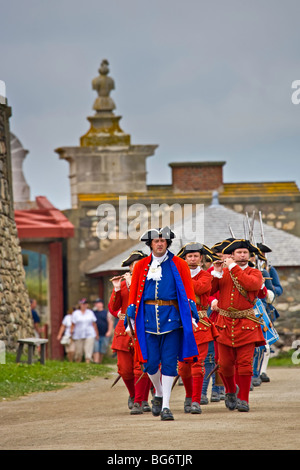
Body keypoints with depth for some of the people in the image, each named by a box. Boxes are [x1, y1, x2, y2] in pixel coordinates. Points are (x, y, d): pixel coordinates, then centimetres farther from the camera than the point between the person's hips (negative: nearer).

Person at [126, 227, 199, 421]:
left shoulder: (179, 265, 5)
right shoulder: (141, 266, 10)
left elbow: (188, 291, 3)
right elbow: (134, 293, 11)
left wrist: (193, 314, -8)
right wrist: (131, 317, 3)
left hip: (172, 316, -2)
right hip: (148, 316, 2)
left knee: (169, 363, -5)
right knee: (150, 362, 0)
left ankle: (165, 405, -1)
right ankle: (159, 395, 26)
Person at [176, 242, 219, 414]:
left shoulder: (205, 275, 3)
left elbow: (199, 287, -18)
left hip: (199, 323, -3)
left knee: (198, 362, -10)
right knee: (183, 365, 5)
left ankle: (196, 402, -10)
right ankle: (189, 396, 28)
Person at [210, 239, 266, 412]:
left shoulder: (255, 273, 4)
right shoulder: (224, 273, 10)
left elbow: (251, 284, -19)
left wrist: (233, 267, -16)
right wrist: (216, 272, -14)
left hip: (246, 325, -2)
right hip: (225, 324, 2)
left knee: (245, 363, -6)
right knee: (225, 364, 4)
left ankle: (243, 399, 2)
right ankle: (231, 390, 30)